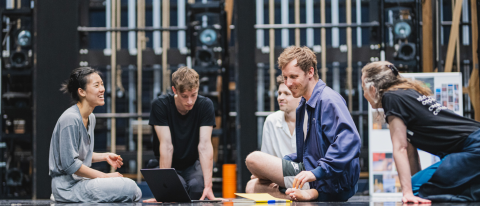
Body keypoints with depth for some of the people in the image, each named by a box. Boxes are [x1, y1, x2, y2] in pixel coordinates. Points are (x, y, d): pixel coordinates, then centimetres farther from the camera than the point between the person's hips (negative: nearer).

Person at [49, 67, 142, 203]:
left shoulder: (90, 118, 13)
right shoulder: (70, 119, -16)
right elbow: (70, 164, -20)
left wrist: (104, 156, 6)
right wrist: (104, 176, -15)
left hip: (81, 180, 9)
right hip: (68, 185, -9)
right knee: (129, 188, -21)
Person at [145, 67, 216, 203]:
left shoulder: (205, 105, -16)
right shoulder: (160, 105, -18)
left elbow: (204, 145, -23)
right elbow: (166, 146, -23)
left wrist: (208, 185, -34)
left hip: (194, 164, 1)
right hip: (169, 166, 0)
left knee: (197, 186, -31)